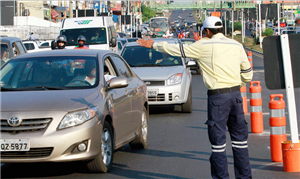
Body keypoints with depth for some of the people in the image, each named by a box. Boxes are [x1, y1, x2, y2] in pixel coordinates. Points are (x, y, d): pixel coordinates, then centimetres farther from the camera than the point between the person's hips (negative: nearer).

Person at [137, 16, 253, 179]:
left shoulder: (204, 46, -4)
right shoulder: (237, 46, 9)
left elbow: (178, 49, 5)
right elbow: (247, 75, 13)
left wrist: (154, 45, 18)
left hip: (217, 96, -5)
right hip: (236, 94, 5)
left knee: (218, 140, 1)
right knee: (239, 137, 12)